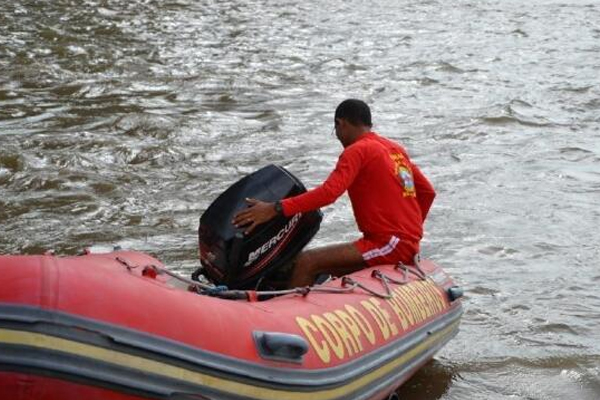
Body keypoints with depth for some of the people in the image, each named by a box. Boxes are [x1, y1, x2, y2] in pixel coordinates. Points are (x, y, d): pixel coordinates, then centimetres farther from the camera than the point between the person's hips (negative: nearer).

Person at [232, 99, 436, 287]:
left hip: (388, 245, -9)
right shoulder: (396, 148, 17)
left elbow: (329, 192, -23)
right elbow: (428, 192, 20)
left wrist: (275, 209, -26)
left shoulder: (357, 151, -8)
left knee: (306, 263, -16)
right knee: (325, 266, 18)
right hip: (409, 244, 9)